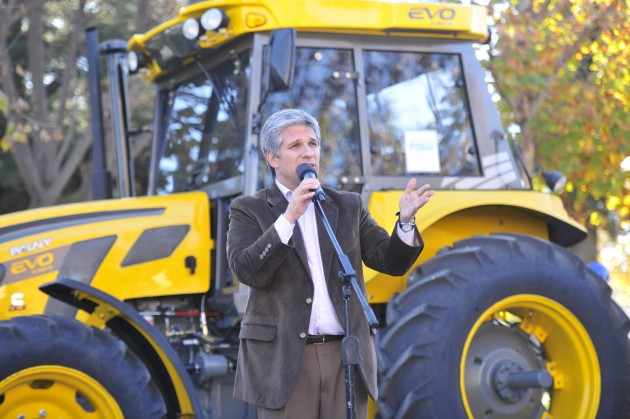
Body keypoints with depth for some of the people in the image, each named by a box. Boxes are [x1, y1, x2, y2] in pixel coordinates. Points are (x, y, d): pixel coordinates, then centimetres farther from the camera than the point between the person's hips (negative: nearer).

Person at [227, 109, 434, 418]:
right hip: (283, 358, -3)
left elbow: (391, 261, 6)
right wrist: (289, 217, -21)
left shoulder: (348, 206, 14)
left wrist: (406, 221, -13)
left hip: (345, 358, 3)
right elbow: (248, 271, -13)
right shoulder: (249, 210, 3)